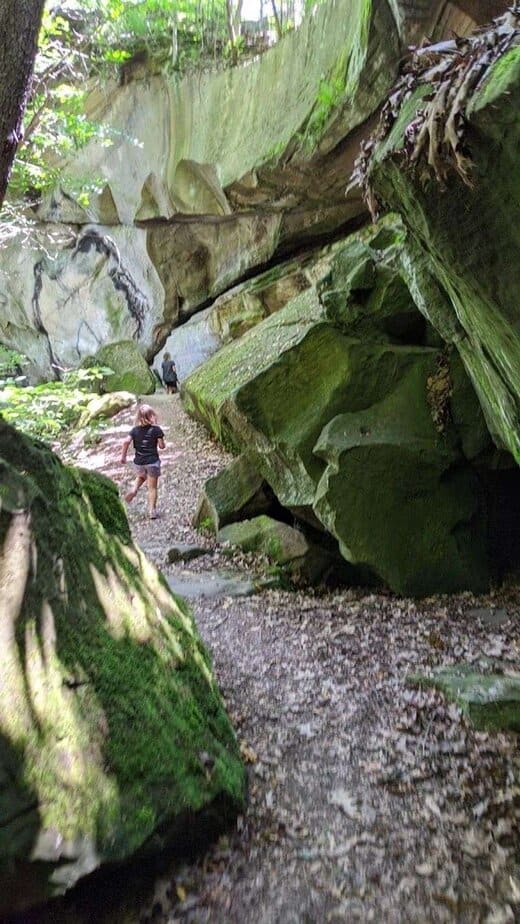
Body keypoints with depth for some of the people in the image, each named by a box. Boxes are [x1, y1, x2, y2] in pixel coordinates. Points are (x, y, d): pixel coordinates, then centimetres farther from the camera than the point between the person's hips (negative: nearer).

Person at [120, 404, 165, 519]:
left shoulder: (135, 430, 0)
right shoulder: (156, 429, -8)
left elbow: (126, 442, -11)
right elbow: (161, 446, -6)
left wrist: (123, 456, -2)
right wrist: (160, 441, 16)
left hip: (139, 462, 3)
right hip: (152, 461, -3)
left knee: (141, 477, 34)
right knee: (152, 487, 6)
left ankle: (134, 490, 9)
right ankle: (152, 511, 5)